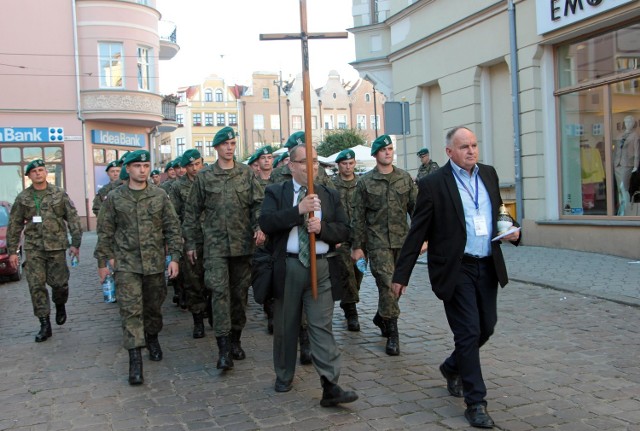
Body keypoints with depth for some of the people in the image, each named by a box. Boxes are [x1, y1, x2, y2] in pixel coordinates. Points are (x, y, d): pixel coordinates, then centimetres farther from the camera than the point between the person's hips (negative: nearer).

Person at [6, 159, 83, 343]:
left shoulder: (59, 194, 2)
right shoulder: (22, 198, 6)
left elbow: (73, 219, 3)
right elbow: (14, 226, 8)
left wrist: (75, 243, -3)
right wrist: (12, 251, 5)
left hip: (56, 246, -1)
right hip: (33, 248, 1)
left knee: (59, 282, 2)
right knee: (36, 286, -3)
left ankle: (60, 306, 34)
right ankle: (45, 325, 4)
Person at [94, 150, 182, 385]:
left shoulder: (160, 196, 3)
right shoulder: (115, 198, 1)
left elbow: (172, 227, 4)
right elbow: (105, 232, 5)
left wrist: (175, 257, -2)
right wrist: (102, 262, 4)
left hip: (155, 262, 2)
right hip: (126, 263, -2)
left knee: (154, 306, 13)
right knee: (131, 309, -8)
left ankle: (152, 337, 40)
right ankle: (135, 359, -8)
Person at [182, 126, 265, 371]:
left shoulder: (246, 173, 6)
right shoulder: (204, 177, 4)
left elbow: (259, 203, 3)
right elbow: (192, 212, 8)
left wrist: (259, 227, -14)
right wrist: (190, 243, 7)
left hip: (243, 244, 2)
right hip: (215, 245, -2)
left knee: (240, 293, 9)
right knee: (220, 292, -11)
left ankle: (235, 339, 25)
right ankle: (224, 348, -10)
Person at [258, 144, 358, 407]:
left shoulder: (330, 196, 11)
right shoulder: (276, 193, 3)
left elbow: (344, 230, 6)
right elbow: (266, 222, -13)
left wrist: (322, 227, -14)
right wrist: (299, 210, -22)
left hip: (321, 267, 1)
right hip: (287, 267, -1)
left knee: (322, 326, -4)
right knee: (285, 324, 12)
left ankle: (330, 387, -4)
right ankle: (284, 376, 30)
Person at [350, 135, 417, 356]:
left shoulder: (405, 178, 8)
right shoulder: (365, 182, 0)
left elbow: (416, 208, 8)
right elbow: (358, 216, 1)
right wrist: (357, 245, 0)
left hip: (402, 241, 4)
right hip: (378, 242, -3)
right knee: (387, 284, -10)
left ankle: (381, 317, 36)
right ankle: (392, 333, -1)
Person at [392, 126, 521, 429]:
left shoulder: (489, 174, 8)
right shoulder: (434, 184, -10)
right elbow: (417, 232, -7)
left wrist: (512, 231, -1)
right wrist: (401, 275, -7)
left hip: (488, 267, 6)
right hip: (455, 270, -6)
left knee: (487, 327, 14)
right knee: (469, 333, -4)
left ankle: (452, 368, 41)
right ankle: (475, 403, 9)